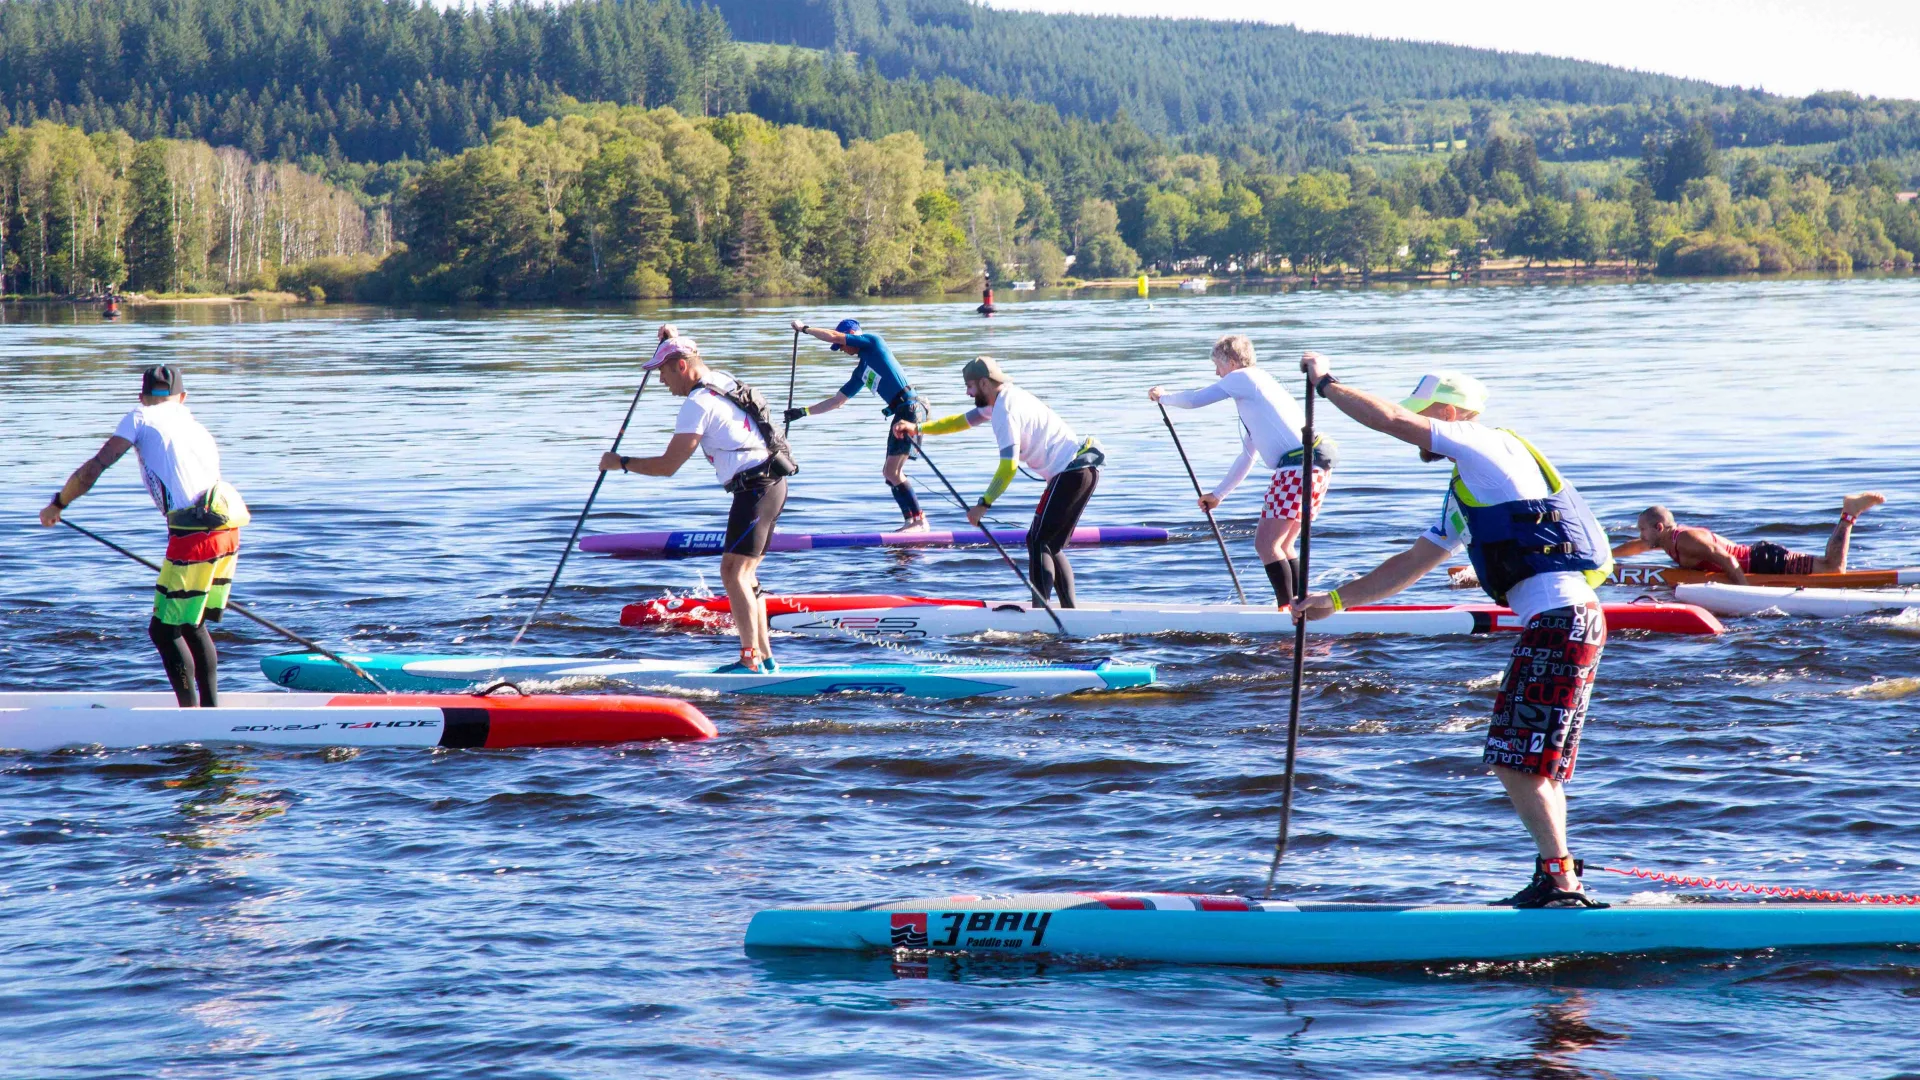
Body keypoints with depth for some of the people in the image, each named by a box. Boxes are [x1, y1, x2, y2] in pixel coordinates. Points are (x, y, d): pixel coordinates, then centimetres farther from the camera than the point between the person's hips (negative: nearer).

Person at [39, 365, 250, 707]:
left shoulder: (140, 419, 8)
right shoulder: (199, 431, 27)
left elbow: (96, 466, -1)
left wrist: (58, 504, 13)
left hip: (195, 533, -7)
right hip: (229, 528, 7)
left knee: (163, 631, 2)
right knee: (191, 626, 20)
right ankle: (211, 711, 20)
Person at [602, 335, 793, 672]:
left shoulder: (697, 404, -14)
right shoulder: (722, 380, 15)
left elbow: (667, 466, -14)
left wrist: (621, 463, -2)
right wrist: (674, 340, 43)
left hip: (756, 489, -10)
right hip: (771, 483, 10)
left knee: (734, 571, -13)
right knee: (744, 573, 14)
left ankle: (750, 661, -19)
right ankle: (764, 657, 15)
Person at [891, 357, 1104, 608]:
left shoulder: (1005, 412, -14)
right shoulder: (1003, 399, 17)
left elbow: (1008, 467, -21)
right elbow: (963, 421, 30)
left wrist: (984, 504, -16)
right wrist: (917, 428, 29)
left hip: (1071, 472, -10)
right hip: (1085, 467, 10)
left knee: (1037, 541, -9)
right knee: (1051, 547, 14)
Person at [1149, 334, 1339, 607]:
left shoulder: (1242, 377, 2)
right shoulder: (1256, 390, 30)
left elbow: (1194, 400, 5)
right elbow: (1247, 456, 36)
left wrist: (1164, 397, 26)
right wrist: (1218, 494, 43)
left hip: (1298, 467, -10)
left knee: (1266, 543, -7)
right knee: (1281, 545, 17)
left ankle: (1287, 608, -10)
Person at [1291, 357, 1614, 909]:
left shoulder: (1487, 447, -3)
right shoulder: (1464, 494, 25)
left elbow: (1390, 420, -8)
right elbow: (1411, 563, 31)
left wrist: (1326, 382, 4)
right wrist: (1336, 600, 31)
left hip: (1562, 618, -10)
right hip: (1552, 624, 10)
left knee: (1517, 762, -11)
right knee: (1537, 768, 12)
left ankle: (1561, 881, -11)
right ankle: (1557, 882, 14)